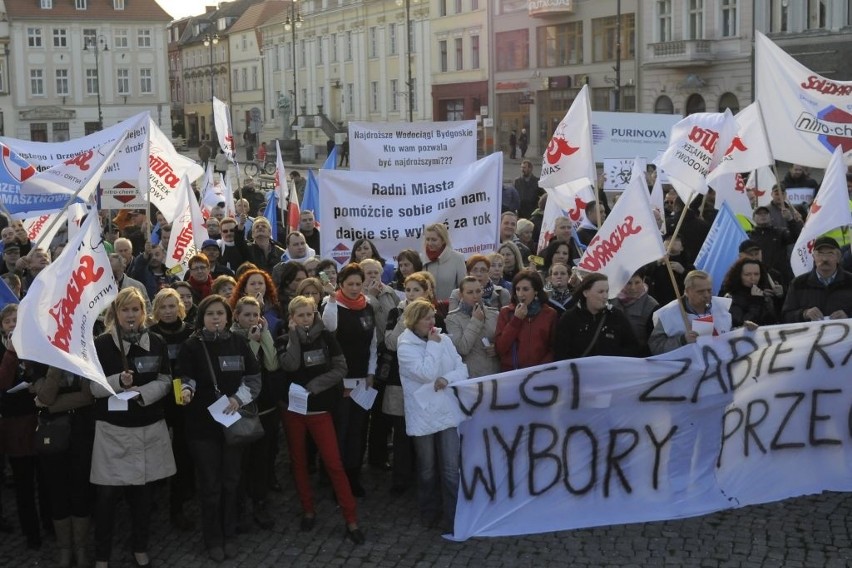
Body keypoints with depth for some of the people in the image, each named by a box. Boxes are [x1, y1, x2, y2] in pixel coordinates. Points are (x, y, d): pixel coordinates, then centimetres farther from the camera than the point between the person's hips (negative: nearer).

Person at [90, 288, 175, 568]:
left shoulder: (156, 342, 3)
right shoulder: (102, 343, -3)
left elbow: (165, 381, 1)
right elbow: (94, 387, -6)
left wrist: (140, 393, -17)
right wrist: (119, 382, -25)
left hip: (149, 427, 2)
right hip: (112, 428, -2)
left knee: (142, 489, 12)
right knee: (108, 493, 0)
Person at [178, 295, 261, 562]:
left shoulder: (239, 343, 2)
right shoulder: (192, 346, -5)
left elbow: (254, 378, 3)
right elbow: (186, 378, -9)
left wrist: (239, 398, -13)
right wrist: (186, 390, -32)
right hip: (202, 424, -2)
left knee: (231, 481, 11)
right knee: (209, 484, 5)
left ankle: (229, 535, 26)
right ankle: (213, 539, 20)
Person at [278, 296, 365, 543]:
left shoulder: (326, 337, -2)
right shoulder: (285, 340, 0)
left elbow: (340, 369, -8)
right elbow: (290, 365, -19)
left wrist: (313, 386, -15)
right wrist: (294, 334, -14)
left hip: (319, 408, -2)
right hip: (292, 408, 2)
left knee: (334, 463, -5)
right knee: (298, 462, 10)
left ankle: (351, 520, -1)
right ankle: (308, 511, 25)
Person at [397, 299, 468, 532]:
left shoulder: (443, 339, 6)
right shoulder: (406, 346, -8)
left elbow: (462, 369, 4)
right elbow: (427, 374, -20)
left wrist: (447, 378, -15)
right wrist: (433, 345, -12)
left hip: (448, 412, 3)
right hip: (423, 415, -3)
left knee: (451, 468, -3)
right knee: (427, 469, 12)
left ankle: (454, 519, 2)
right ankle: (430, 513, 29)